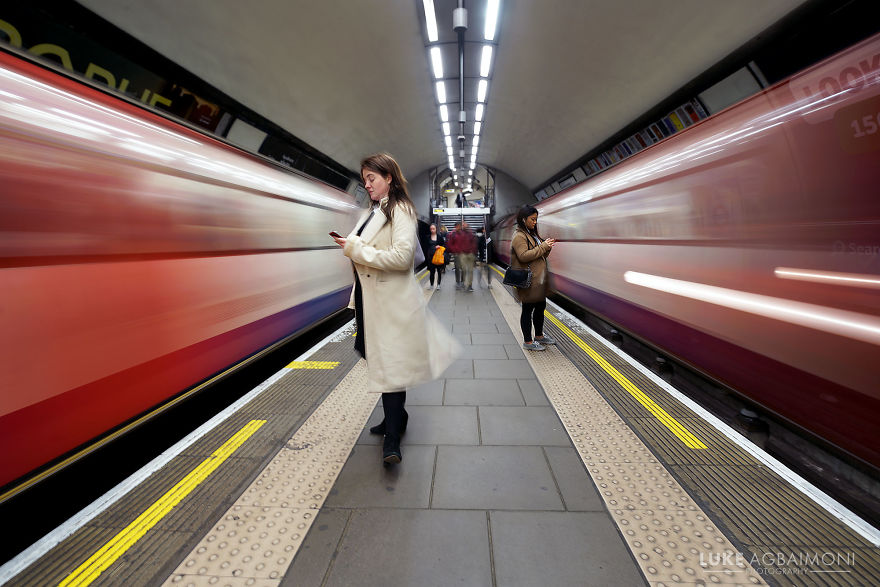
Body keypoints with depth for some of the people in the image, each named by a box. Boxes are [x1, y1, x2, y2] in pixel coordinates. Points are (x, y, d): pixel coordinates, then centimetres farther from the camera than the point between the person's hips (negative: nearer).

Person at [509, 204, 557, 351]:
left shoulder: (532, 233, 18)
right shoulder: (519, 236, -12)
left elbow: (540, 255, 24)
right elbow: (523, 256, -24)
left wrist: (547, 247, 3)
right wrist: (543, 247, -18)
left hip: (539, 279, 10)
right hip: (528, 280, -10)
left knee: (541, 306, 17)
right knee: (528, 309, 0)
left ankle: (539, 335, 34)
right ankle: (527, 341, 11)